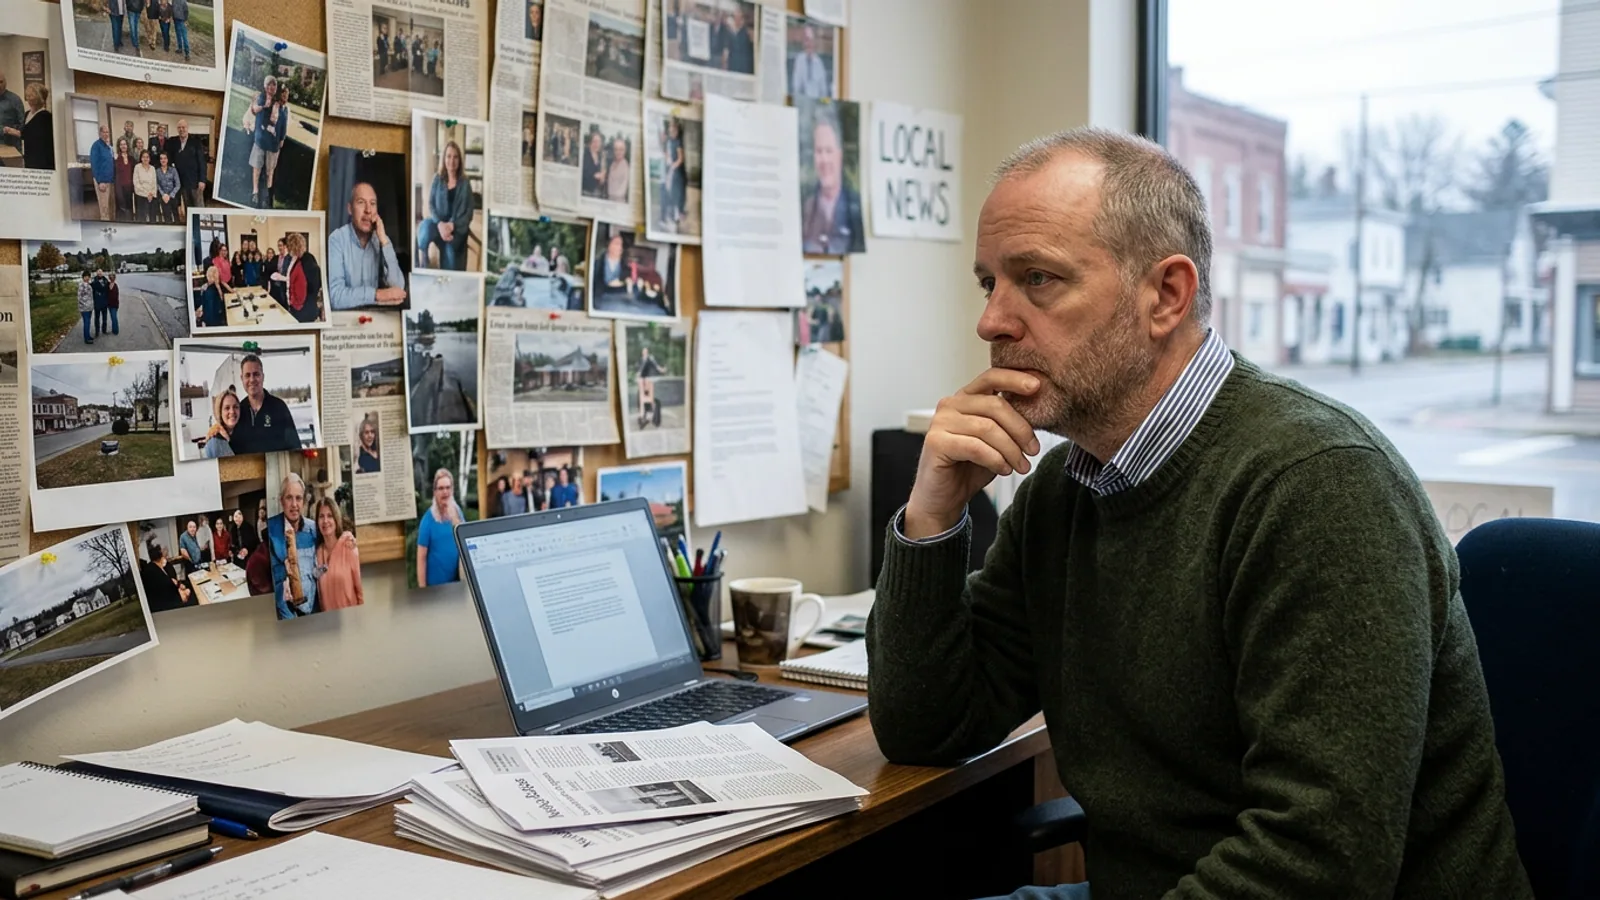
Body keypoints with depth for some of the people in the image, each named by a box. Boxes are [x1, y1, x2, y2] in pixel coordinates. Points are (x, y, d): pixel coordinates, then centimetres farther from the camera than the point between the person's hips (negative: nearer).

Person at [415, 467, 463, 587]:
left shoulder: (458, 513, 2)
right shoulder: (428, 519, -10)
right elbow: (421, 557, -10)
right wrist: (422, 588, -12)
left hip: (456, 580, 4)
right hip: (435, 583, -4)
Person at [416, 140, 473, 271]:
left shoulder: (464, 183, 7)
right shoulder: (437, 179, 11)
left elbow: (468, 213, 1)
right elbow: (431, 205, 4)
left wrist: (452, 225, -17)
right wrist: (440, 224, -16)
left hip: (457, 228, -1)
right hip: (439, 223, 1)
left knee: (450, 246, -35)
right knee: (425, 228, -35)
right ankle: (421, 269, -28)